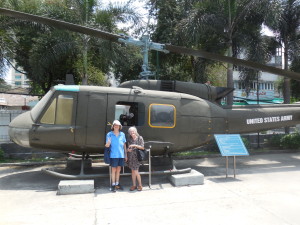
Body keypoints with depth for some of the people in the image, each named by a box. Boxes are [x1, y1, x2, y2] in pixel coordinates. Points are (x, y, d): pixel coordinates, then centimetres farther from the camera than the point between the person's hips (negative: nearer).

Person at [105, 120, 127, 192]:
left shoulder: (122, 134, 5)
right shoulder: (109, 134, -4)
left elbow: (124, 145, 11)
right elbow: (107, 145, -5)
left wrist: (126, 154, 11)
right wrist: (108, 142, -29)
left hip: (121, 155, 4)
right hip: (113, 155, -3)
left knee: (118, 170, 13)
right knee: (114, 170, 2)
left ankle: (117, 184, 26)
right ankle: (113, 185, 12)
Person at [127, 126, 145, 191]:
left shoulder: (140, 138, -2)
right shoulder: (129, 139, 8)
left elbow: (142, 147, -6)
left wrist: (135, 145, -16)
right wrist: (128, 149, -6)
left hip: (136, 156, -4)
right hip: (130, 156, 4)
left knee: (136, 171, -6)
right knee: (132, 171, 7)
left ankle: (140, 185, 10)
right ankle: (134, 185, 17)